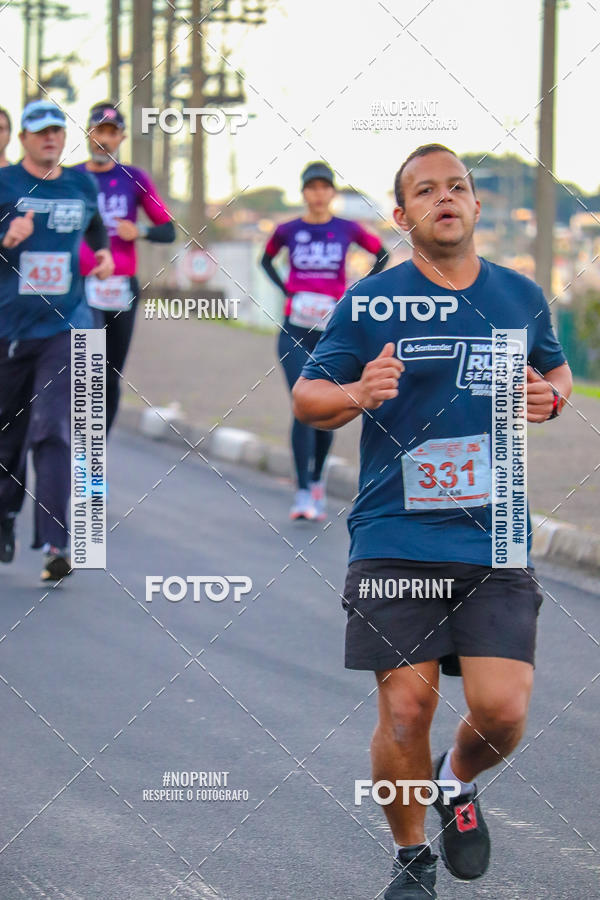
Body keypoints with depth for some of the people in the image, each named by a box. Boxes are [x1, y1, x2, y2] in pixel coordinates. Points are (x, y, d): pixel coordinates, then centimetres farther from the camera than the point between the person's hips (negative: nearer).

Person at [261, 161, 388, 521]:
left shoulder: (347, 230, 0)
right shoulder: (288, 231, 2)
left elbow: (382, 255, 15)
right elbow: (266, 260, 21)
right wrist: (286, 291, 6)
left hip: (334, 331, 1)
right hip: (296, 331, -1)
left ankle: (317, 479, 34)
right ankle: (303, 493, -14)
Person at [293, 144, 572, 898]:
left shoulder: (520, 297, 10)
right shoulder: (371, 302, 0)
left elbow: (556, 368, 27)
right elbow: (306, 396, 4)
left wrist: (551, 396, 4)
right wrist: (357, 395, -16)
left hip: (495, 544, 2)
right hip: (394, 544, -2)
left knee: (502, 710, -8)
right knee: (406, 708, -5)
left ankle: (458, 782, 27)